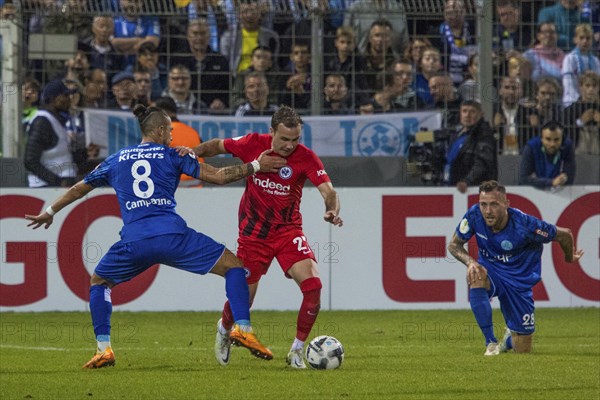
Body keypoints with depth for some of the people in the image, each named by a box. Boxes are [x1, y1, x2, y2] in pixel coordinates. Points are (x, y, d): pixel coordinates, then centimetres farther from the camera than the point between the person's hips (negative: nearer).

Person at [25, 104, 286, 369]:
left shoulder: (116, 160, 20)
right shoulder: (171, 156, 12)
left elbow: (79, 188, 31)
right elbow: (218, 176, 7)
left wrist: (50, 213, 46)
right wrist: (256, 166, 17)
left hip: (133, 242, 2)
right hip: (172, 235, -2)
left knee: (99, 282, 27)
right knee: (234, 266, 9)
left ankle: (104, 348, 13)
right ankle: (243, 328, -8)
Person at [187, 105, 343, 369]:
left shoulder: (306, 157, -14)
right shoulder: (254, 144, -11)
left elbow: (328, 191, -24)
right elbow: (220, 145, 7)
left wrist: (333, 211, -45)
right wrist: (196, 151, -11)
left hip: (288, 231, 0)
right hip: (253, 234, 0)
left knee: (313, 285, -20)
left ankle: (297, 352, -3)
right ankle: (224, 330, 42)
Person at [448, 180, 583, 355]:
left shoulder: (524, 224, -29)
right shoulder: (474, 215, -21)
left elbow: (564, 234, -14)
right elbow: (454, 245, -6)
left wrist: (570, 257, 8)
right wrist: (470, 261, -28)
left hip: (519, 280, -1)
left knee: (523, 351, 3)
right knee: (475, 278, -39)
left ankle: (510, 338, 45)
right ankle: (491, 343, -25)